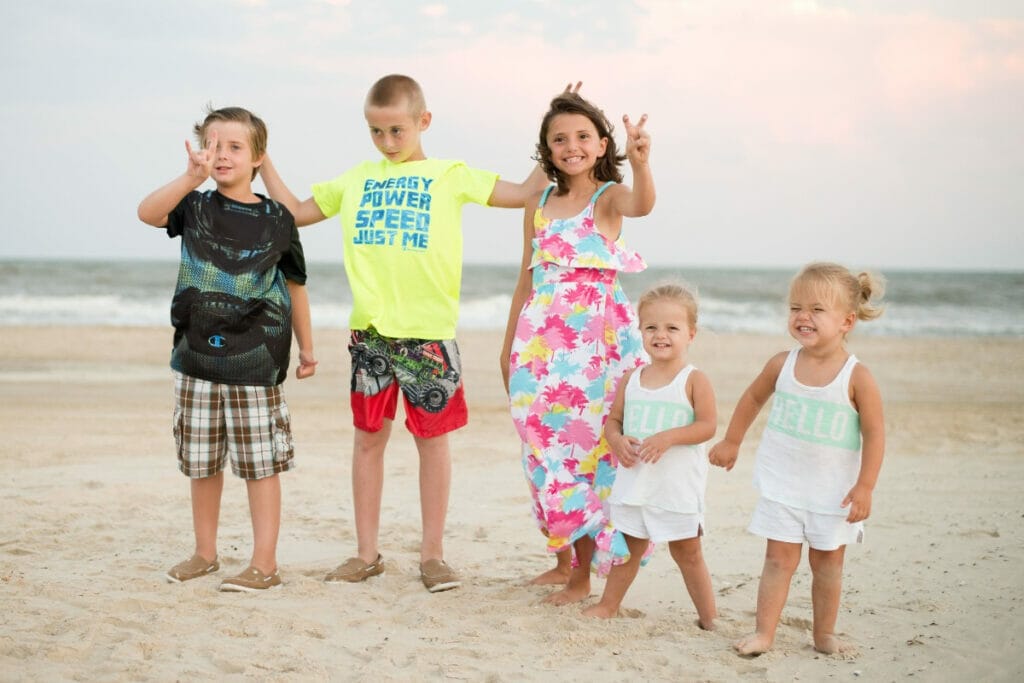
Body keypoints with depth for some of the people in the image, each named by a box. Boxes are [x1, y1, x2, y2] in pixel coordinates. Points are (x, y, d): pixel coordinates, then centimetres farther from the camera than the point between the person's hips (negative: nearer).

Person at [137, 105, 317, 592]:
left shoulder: (275, 220, 0)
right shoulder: (195, 207, 1)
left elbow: (294, 286, 9)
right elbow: (147, 213, -20)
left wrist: (306, 347, 12)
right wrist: (192, 177, -35)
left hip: (255, 361, -2)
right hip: (197, 358, 3)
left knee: (261, 462, 0)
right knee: (202, 461, 13)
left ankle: (265, 563, 7)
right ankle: (204, 553, 27)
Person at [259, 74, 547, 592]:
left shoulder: (450, 175, 6)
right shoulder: (356, 180, 14)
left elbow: (524, 194, 3)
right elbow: (295, 212, 21)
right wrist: (263, 163, 16)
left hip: (429, 329, -2)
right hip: (369, 329, 3)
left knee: (433, 438, 4)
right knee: (368, 438, 7)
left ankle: (432, 553, 12)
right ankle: (367, 552, 16)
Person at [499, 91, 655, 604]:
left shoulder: (608, 196, -4)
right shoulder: (539, 203, 11)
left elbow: (642, 204, -29)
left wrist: (639, 163, -50)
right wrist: (509, 344, 17)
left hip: (594, 338, -5)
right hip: (541, 340, 5)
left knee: (586, 446, -1)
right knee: (547, 450, 9)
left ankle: (583, 576, 8)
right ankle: (563, 560, 24)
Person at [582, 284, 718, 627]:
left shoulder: (694, 380, -9)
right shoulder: (631, 379, 5)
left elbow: (707, 425, -14)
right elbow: (613, 419, 11)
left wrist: (668, 437, -26)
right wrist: (617, 440, -11)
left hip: (678, 485, -4)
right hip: (634, 480, 5)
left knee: (687, 552, 3)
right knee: (628, 547, 18)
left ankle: (709, 616, 13)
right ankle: (608, 605, 30)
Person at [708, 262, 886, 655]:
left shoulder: (857, 377, -14)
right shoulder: (782, 365, -4)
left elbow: (875, 434, -10)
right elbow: (753, 398, 15)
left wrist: (865, 486, -14)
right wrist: (731, 442, 21)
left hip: (834, 490, -1)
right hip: (782, 485, 2)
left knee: (827, 562, 11)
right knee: (780, 558, 2)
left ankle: (824, 634, 23)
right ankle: (764, 632, 6)